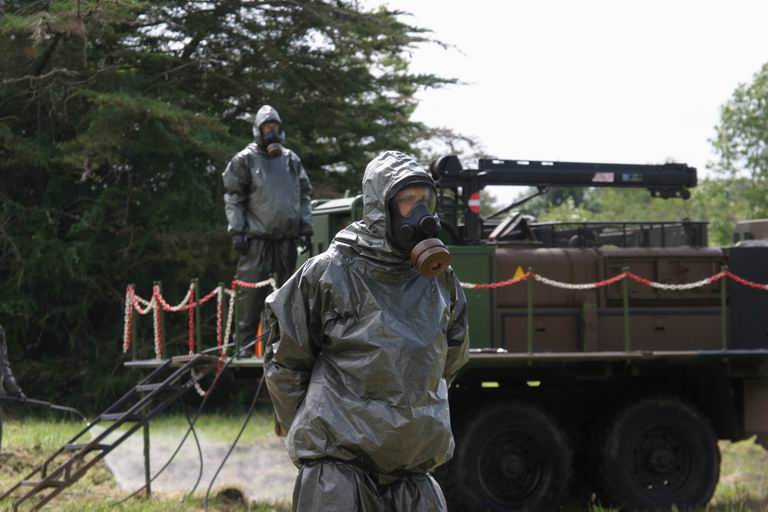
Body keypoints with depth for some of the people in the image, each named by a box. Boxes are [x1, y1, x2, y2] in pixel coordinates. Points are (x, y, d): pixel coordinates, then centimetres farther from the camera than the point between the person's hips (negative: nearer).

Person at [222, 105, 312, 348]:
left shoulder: (291, 160, 14)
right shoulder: (244, 160, 2)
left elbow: (303, 196, 19)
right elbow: (233, 198, -1)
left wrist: (306, 228, 10)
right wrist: (237, 230, -8)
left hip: (286, 239, 5)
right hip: (256, 238, -5)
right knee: (252, 292, -9)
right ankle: (245, 343, -6)